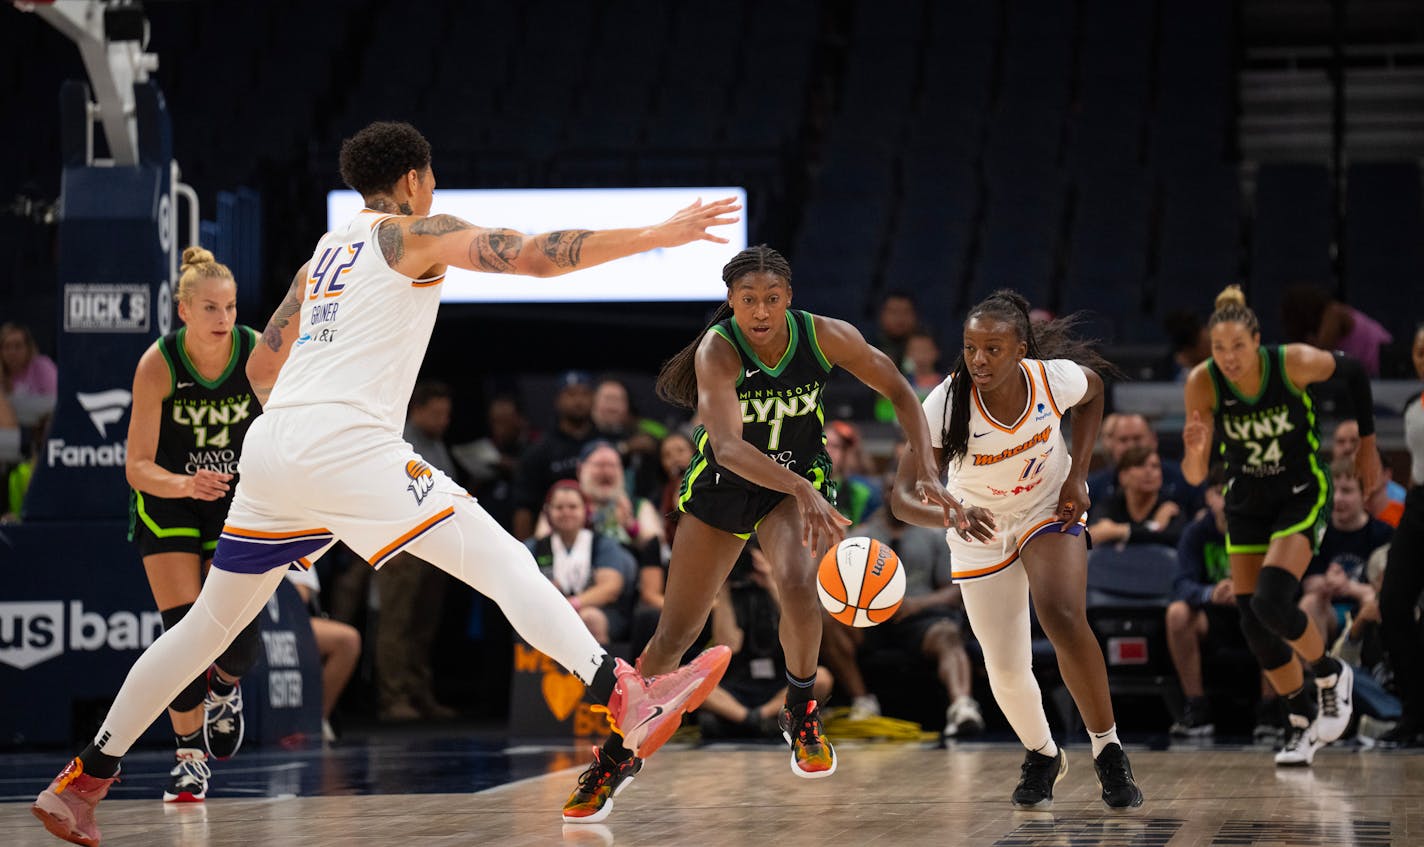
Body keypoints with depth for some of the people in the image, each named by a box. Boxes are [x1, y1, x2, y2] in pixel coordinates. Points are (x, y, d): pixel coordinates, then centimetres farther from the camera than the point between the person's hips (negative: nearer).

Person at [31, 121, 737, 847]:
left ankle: (83, 781, 21)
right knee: (504, 562, -11)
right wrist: (654, 237, -7)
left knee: (210, 624, 17)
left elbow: (261, 365, 31)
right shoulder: (414, 233, 5)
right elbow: (533, 256, -7)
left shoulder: (325, 251, 27)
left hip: (272, 446, 7)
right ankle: (627, 698, -25)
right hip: (347, 446, -7)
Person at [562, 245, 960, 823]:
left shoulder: (825, 336, -19)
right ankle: (618, 753, 22)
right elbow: (727, 447, -40)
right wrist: (804, 493, -52)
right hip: (722, 485, -1)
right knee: (674, 633, 3)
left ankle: (801, 712, -5)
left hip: (799, 481, 1)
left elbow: (899, 390, -6)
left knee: (798, 585, -30)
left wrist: (925, 471, -17)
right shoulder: (718, 349, -27)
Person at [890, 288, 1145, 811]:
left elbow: (1093, 392, 2)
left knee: (1063, 618, -28)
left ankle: (1107, 749, -11)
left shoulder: (1056, 378, -25)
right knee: (1005, 668, 3)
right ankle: (1042, 756, 35)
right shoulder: (946, 405, -30)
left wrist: (1077, 474, -7)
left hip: (1049, 509, -1)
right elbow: (903, 496, -32)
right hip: (980, 528, 1)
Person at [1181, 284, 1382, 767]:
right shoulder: (1202, 383, -20)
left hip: (1303, 496, -4)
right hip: (1246, 504, 4)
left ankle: (1330, 674, 8)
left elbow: (1353, 372, -2)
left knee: (1270, 604, -22)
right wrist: (1195, 452, -43)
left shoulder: (1296, 363, -25)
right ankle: (1304, 719, 22)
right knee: (1253, 624, 1)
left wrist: (1367, 444, 4)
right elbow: (1195, 477, -20)